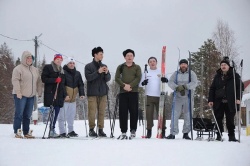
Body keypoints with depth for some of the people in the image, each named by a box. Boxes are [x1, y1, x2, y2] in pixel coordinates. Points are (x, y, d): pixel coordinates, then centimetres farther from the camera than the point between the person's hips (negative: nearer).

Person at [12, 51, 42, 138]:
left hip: (31, 96, 6)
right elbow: (15, 80, -13)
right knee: (19, 114, -5)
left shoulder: (35, 70, 16)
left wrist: (39, 92, 12)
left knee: (28, 115, 9)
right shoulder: (18, 68, -6)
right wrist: (18, 92, -19)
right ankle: (17, 132, -1)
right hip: (20, 95, -6)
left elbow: (38, 81, 20)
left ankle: (26, 132, 14)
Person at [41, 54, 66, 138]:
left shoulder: (62, 70, 24)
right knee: (53, 111, -14)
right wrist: (55, 80, -15)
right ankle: (52, 130, -13)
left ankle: (52, 130, 8)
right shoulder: (48, 67, 3)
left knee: (56, 112, 3)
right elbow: (44, 79, -6)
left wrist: (64, 94, 17)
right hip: (51, 93, -6)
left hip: (59, 94, 6)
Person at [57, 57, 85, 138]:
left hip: (73, 99, 6)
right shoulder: (63, 72, -8)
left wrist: (81, 94, -4)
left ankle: (71, 131, 21)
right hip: (64, 98, -6)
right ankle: (62, 132, 0)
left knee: (71, 116, 12)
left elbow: (81, 84, 10)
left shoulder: (77, 73, 11)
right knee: (62, 116, -4)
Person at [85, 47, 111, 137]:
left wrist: (106, 73, -12)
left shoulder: (104, 66, 13)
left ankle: (101, 129, 8)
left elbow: (108, 79, 8)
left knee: (102, 112, 3)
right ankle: (91, 129, 5)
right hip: (92, 93, -4)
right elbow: (88, 77, -11)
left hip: (103, 93, 4)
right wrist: (98, 72, -20)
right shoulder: (88, 66, 2)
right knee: (92, 112, -5)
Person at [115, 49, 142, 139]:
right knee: (122, 112, -2)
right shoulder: (121, 67, 13)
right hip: (123, 92, 1)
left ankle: (133, 130, 7)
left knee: (134, 111, -3)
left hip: (133, 92, -1)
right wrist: (124, 85, -12)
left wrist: (130, 85, -14)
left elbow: (138, 78, -2)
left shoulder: (137, 67, 11)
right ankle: (123, 132, 1)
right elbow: (117, 78, 3)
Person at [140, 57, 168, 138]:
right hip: (149, 96, 0)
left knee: (162, 113, -2)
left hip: (159, 96, 0)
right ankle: (149, 131, 6)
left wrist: (165, 80, -23)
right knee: (149, 114, -1)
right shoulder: (146, 72, 12)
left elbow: (166, 80, 1)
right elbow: (140, 83, 8)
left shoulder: (161, 72, 11)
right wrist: (143, 83, -16)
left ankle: (162, 131, 4)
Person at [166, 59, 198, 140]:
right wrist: (177, 87, -21)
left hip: (188, 98, -1)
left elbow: (194, 83, -11)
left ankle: (186, 133, 13)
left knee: (188, 116, 3)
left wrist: (185, 86, -27)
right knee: (175, 115, -5)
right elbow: (170, 82, -2)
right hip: (178, 97, 1)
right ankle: (173, 133, -2)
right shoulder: (176, 73, 10)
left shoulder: (191, 73, 5)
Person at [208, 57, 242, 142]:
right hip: (218, 102, 3)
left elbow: (240, 87, 1)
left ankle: (231, 136, 7)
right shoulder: (217, 76, 13)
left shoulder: (235, 76, 4)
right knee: (218, 119, 1)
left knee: (230, 120, 0)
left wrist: (238, 98, -11)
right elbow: (212, 89, 13)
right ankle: (218, 135, 8)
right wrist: (210, 100, 4)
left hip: (230, 102, -3)